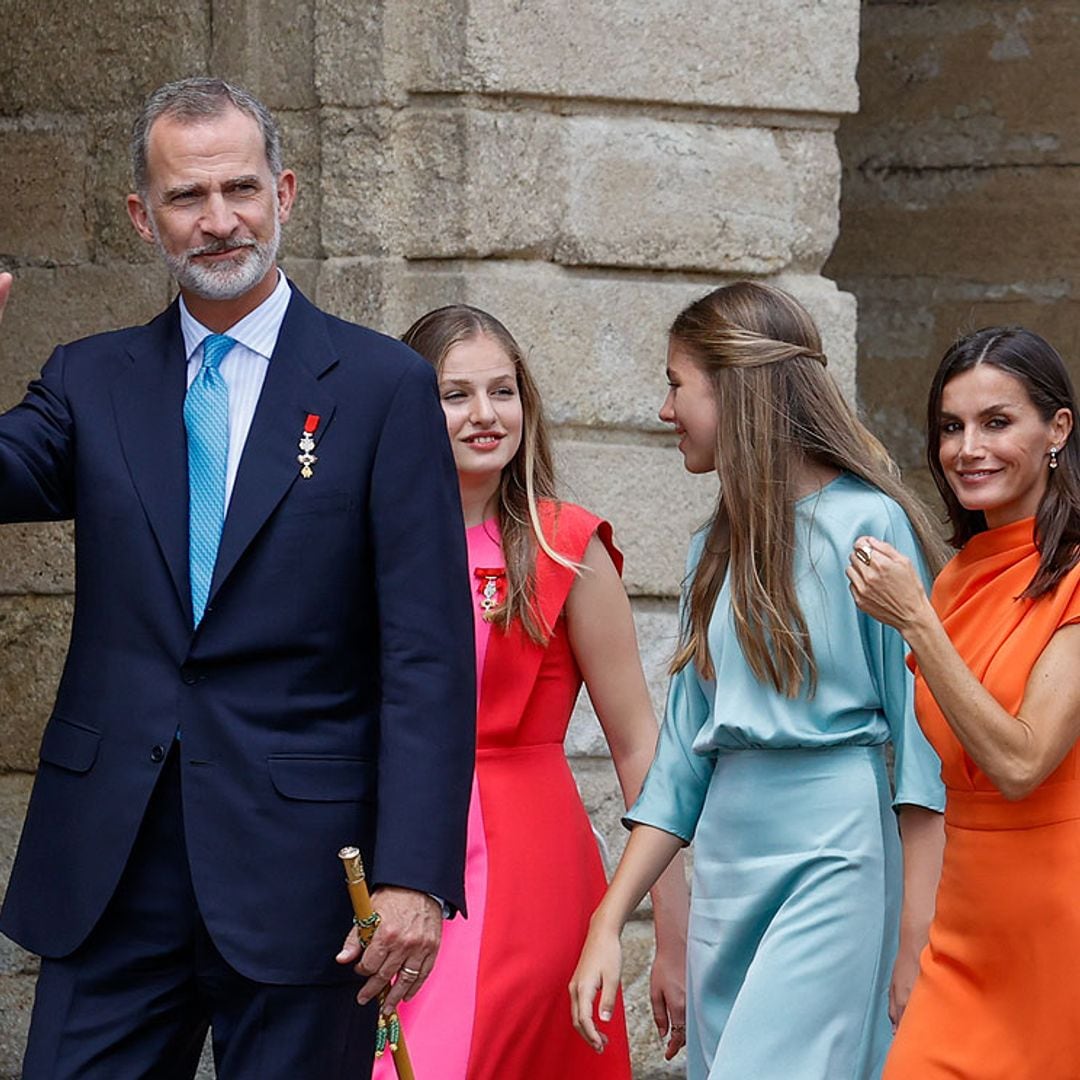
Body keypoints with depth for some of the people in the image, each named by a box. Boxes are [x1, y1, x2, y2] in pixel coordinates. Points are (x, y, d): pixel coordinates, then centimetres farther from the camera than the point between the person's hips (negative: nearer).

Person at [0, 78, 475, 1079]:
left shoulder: (383, 387, 1)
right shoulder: (89, 381, 12)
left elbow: (427, 655, -4)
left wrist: (415, 876, -13)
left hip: (297, 870, -3)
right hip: (110, 872, 3)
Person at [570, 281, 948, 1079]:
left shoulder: (868, 525, -6)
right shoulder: (718, 549, 16)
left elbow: (919, 739, -9)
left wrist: (916, 941, -14)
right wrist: (608, 924, 9)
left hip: (834, 857, -7)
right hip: (726, 863, 7)